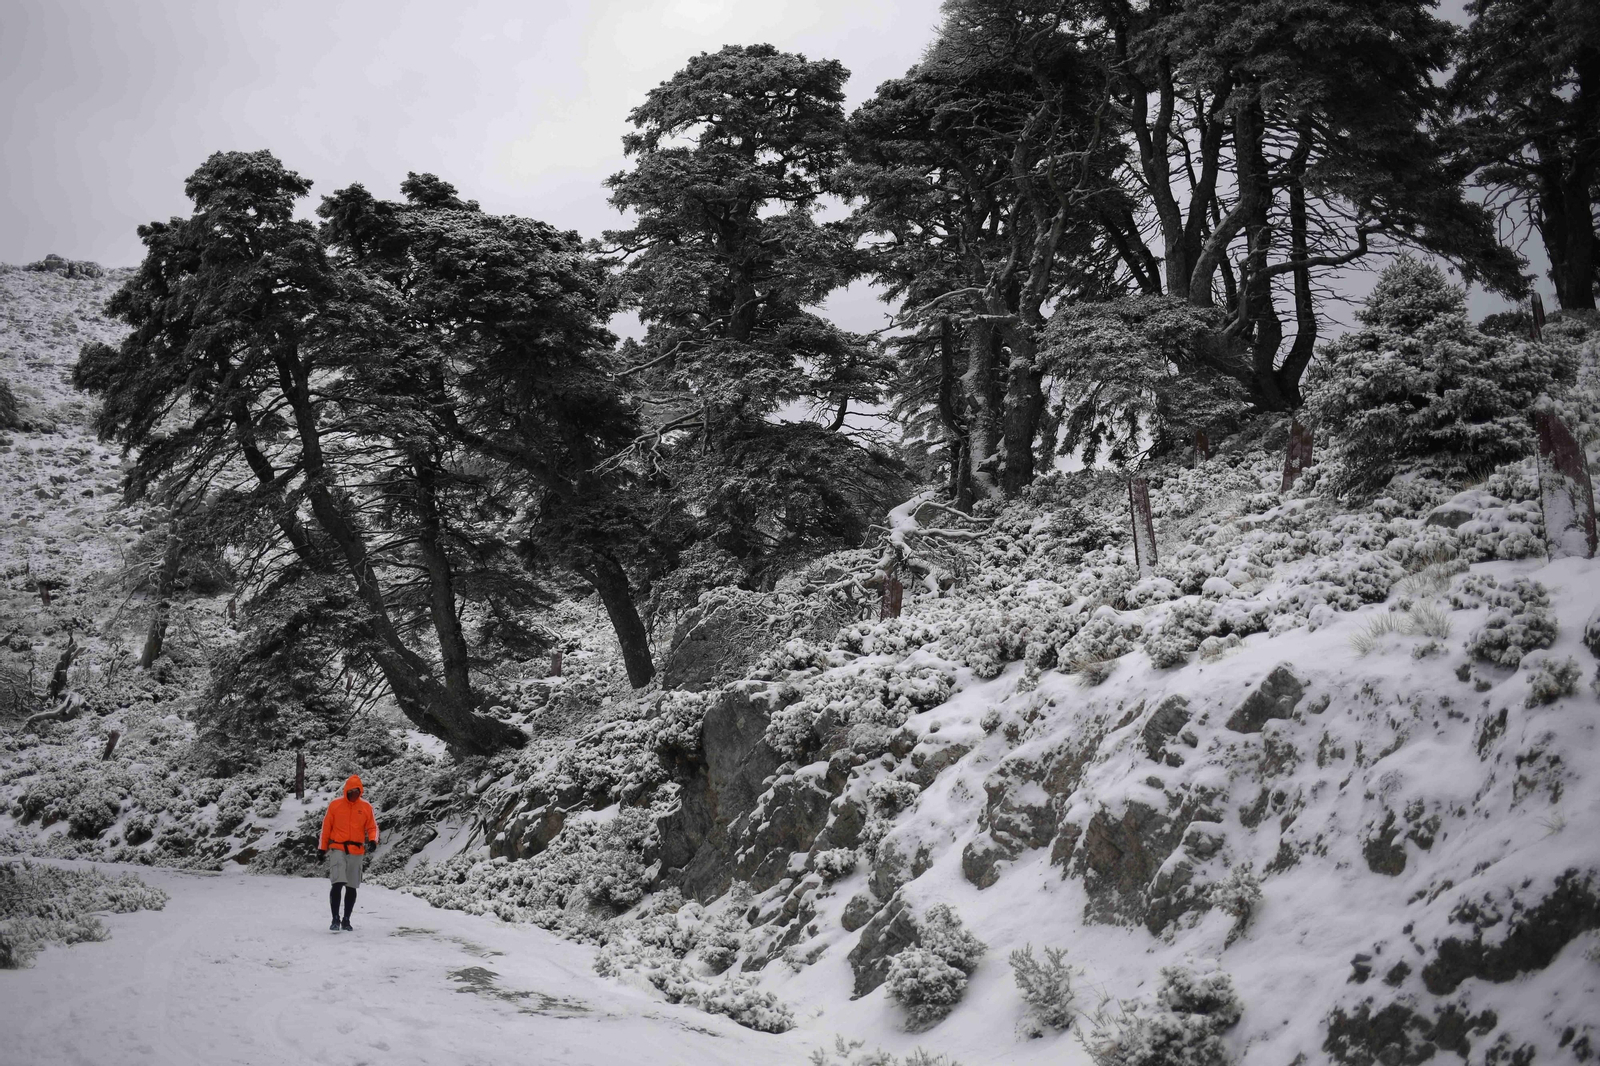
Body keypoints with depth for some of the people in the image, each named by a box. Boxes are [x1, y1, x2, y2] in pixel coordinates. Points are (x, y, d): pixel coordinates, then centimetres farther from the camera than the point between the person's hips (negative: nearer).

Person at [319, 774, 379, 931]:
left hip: (357, 851, 2)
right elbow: (326, 827, 6)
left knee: (351, 887, 8)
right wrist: (323, 848, 6)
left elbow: (372, 826, 9)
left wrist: (373, 840, -12)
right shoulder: (335, 805, 1)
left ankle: (346, 920, 18)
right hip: (337, 849, -2)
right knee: (337, 884, -14)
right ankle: (335, 919, -6)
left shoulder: (366, 807, 4)